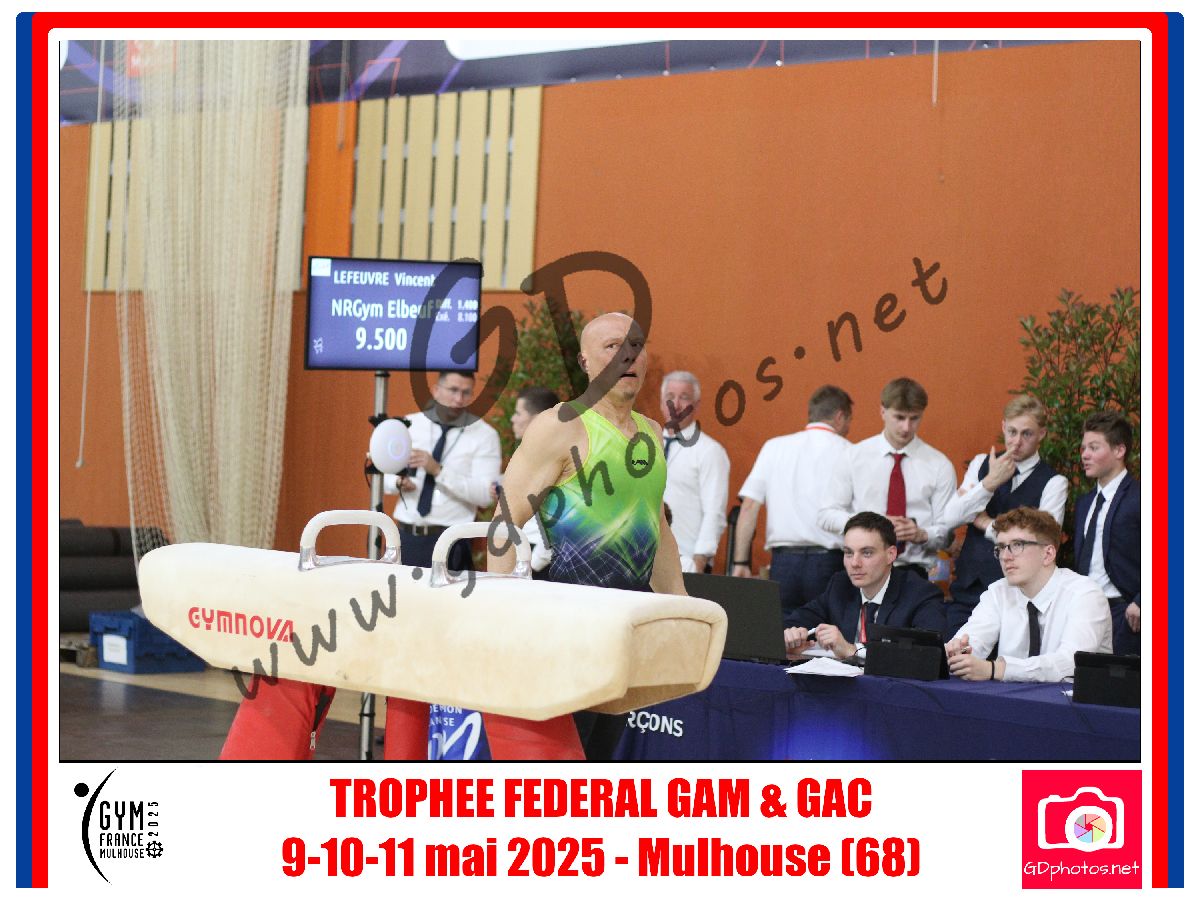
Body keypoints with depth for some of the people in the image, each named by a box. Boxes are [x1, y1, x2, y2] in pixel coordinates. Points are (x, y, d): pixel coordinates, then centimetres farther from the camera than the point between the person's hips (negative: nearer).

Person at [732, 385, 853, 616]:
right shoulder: (846, 452, 2)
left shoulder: (774, 447, 11)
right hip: (828, 561, -3)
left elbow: (749, 507, 6)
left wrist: (740, 563, 8)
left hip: (783, 561, 3)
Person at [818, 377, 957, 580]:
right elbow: (827, 515, 5)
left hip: (913, 570, 0)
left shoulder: (939, 465, 6)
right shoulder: (854, 457, 7)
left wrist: (922, 535, -16)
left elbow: (946, 532, 6)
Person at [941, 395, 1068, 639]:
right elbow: (950, 518, -1)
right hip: (967, 589, 4)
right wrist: (989, 483, -13)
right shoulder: (981, 464, 11)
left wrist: (987, 524, -6)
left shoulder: (1053, 483, -2)